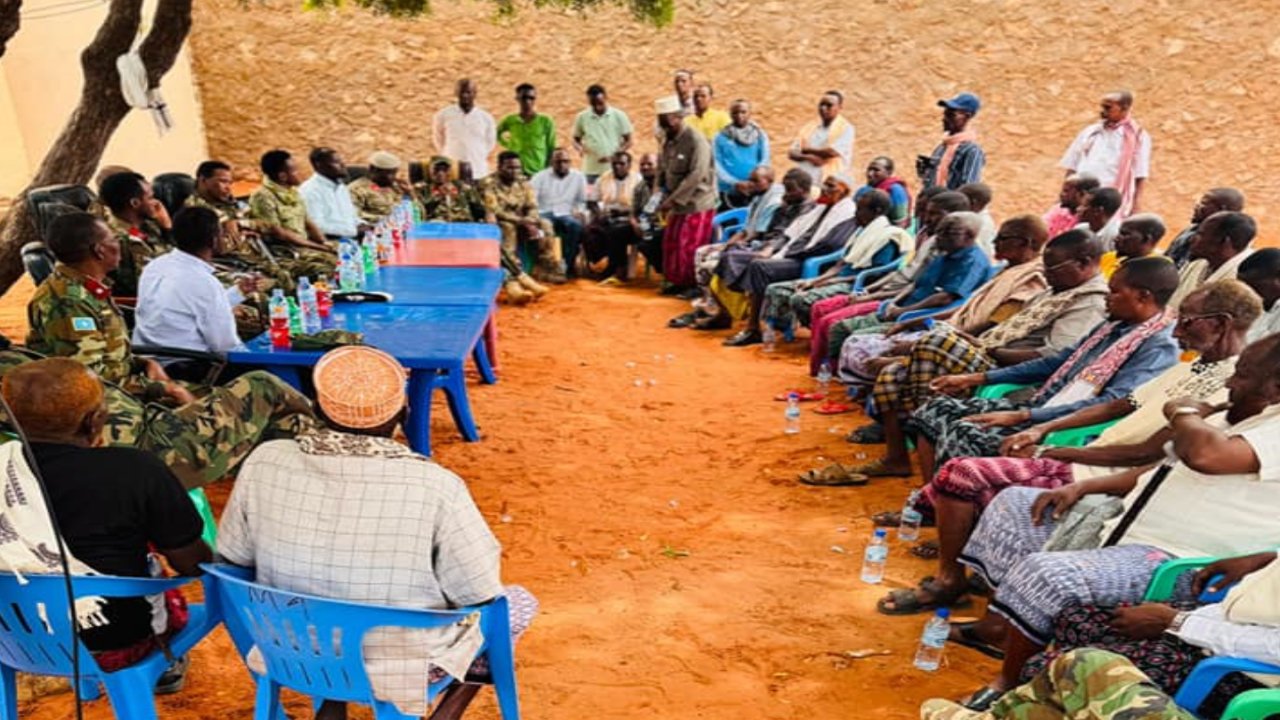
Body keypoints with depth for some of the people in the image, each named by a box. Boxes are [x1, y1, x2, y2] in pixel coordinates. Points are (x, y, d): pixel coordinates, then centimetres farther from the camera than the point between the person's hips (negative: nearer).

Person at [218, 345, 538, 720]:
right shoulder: (436, 487, -28)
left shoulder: (263, 463, -17)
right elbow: (480, 597, -18)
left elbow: (233, 559, -2)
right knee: (520, 603, 19)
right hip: (401, 665, -4)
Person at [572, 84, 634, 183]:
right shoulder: (582, 117, 2)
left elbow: (628, 141, 2)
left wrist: (614, 156, -13)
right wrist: (580, 148, -12)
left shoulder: (619, 116, -1)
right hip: (591, 171, 1)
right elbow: (576, 140, 12)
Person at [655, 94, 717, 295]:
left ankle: (694, 285, 7)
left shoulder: (696, 140, -16)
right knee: (671, 243, 10)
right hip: (677, 203, 8)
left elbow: (696, 175, -22)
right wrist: (665, 198, -1)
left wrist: (673, 199, -22)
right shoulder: (668, 140, 8)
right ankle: (678, 282, 22)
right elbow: (662, 170, 13)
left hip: (697, 204, -8)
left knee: (690, 247, -5)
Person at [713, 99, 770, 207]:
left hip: (754, 192, 1)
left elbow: (765, 161, 0)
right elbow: (717, 165, -2)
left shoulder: (760, 135, 8)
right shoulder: (720, 137, 4)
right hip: (729, 192, -1)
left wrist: (752, 183, -17)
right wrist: (735, 183, -17)